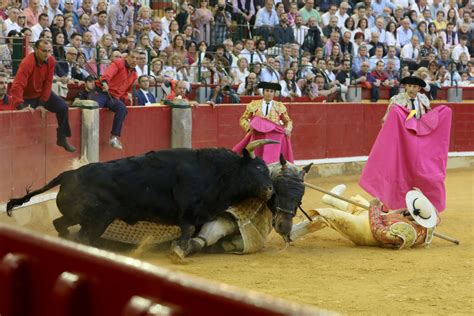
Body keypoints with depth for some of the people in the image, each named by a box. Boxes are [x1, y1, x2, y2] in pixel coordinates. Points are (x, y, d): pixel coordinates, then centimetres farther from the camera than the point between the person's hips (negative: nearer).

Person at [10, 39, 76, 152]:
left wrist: (42, 103, -15)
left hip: (43, 92, 4)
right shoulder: (27, 63, -32)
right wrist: (21, 107, -48)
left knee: (62, 107, -8)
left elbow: (48, 83, -11)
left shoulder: (51, 61, -15)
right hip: (28, 96, -4)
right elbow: (17, 86, -39)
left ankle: (62, 139, 3)